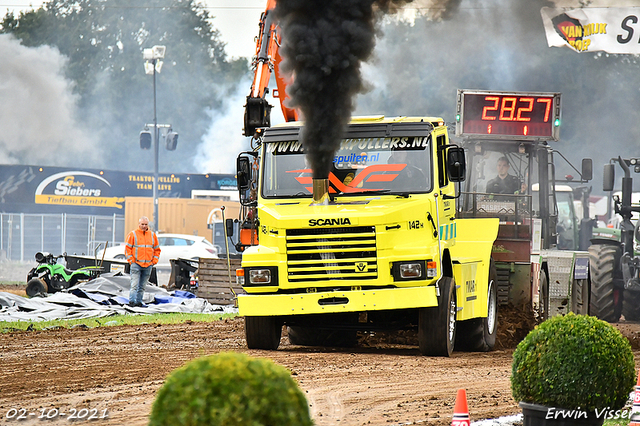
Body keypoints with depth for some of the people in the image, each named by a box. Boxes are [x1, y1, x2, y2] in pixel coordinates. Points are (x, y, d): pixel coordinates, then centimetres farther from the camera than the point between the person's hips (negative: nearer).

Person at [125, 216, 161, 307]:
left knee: (142, 286, 6)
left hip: (148, 265, 4)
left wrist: (154, 261, 7)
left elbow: (157, 249, 18)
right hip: (136, 264, -4)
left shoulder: (152, 235, 12)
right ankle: (132, 301, -14)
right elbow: (127, 248, 1)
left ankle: (139, 302, 11)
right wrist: (131, 260, -6)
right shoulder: (133, 234, 1)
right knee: (135, 285, -12)